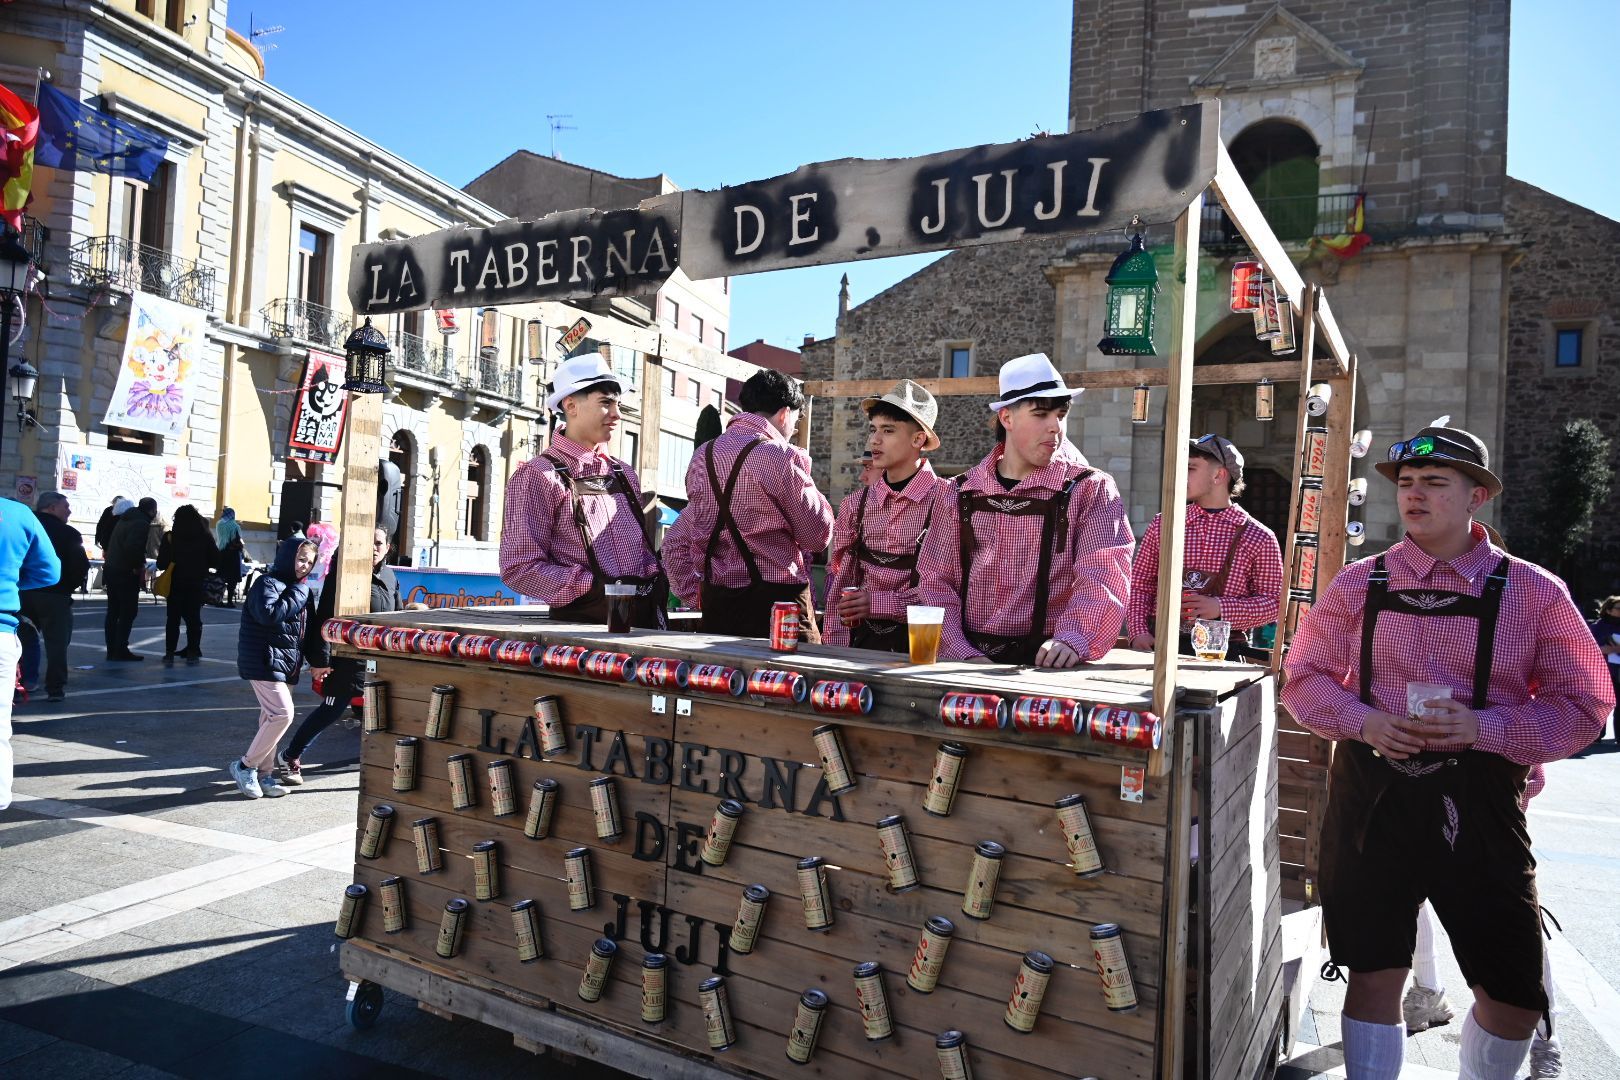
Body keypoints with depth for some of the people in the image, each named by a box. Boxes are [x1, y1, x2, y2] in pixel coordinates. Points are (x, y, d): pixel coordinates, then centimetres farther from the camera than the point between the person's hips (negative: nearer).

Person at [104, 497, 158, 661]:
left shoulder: (124, 520, 16)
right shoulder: (142, 524, -13)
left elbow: (108, 542, 19)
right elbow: (132, 547, -28)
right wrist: (139, 566, -14)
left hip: (110, 569, 9)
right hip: (126, 573, -9)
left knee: (113, 611, 13)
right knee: (128, 612, -4)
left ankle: (112, 650, 17)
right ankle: (121, 650, -5)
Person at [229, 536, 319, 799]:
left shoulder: (301, 589, 15)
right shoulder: (267, 583, -10)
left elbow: (308, 627, 20)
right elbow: (268, 614, -29)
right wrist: (298, 593, -19)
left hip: (287, 664, 9)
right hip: (264, 661, -9)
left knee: (272, 716, 11)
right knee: (282, 713, -16)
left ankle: (264, 774, 17)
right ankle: (245, 766, -3)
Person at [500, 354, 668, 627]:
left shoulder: (624, 474, 16)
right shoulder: (537, 476, -4)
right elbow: (519, 568, -10)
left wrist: (657, 583, 4)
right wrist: (595, 587, -16)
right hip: (582, 623, -5)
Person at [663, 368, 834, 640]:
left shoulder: (703, 456, 10)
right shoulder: (782, 457, -10)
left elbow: (675, 543, 13)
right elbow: (818, 536, -4)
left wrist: (696, 596, 16)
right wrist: (804, 479, 7)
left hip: (716, 604, 7)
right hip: (778, 600, -7)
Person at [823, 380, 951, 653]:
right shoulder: (855, 504, 8)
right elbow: (838, 582, 11)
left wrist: (878, 603, -13)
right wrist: (835, 647, 1)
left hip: (919, 641, -3)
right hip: (862, 640, 4)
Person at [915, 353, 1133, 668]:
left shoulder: (1091, 491, 5)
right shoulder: (960, 494, 12)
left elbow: (1103, 577, -9)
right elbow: (935, 580, 8)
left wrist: (1073, 639, -27)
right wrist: (962, 652, -7)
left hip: (1048, 665, -1)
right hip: (969, 662, 2)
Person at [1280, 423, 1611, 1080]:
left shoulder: (1533, 593, 1)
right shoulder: (1359, 585, 4)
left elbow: (1584, 704, 1)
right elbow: (1304, 677, 9)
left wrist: (1482, 727, -15)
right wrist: (1363, 721, -11)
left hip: (1479, 803, 0)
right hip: (1372, 796, 0)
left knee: (1515, 996, 9)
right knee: (1374, 975, 4)